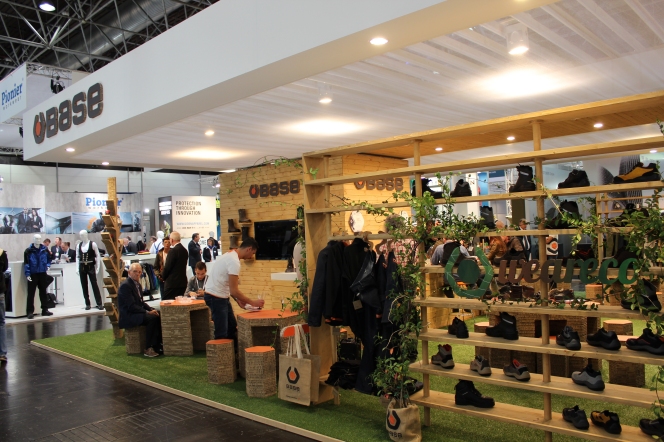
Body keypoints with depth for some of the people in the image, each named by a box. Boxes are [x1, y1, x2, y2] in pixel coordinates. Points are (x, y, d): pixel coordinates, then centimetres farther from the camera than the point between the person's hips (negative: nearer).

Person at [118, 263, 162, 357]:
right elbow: (131, 306, -22)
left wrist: (151, 309, -1)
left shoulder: (137, 284, 14)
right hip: (128, 316, -9)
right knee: (152, 318, -28)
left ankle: (158, 344, -5)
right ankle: (148, 349, -20)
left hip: (136, 313, 9)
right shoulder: (125, 285, -16)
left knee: (158, 315, -8)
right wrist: (148, 312, -23)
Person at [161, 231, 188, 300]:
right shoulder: (184, 250, 8)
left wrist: (163, 276, 5)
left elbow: (167, 267, -14)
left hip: (172, 282, -8)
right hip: (183, 281, 8)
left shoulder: (173, 251, -15)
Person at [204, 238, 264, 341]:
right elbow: (234, 290, -23)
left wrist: (238, 300, 11)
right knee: (221, 334, -5)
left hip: (221, 297, 11)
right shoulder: (234, 261, -22)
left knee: (232, 327, 18)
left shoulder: (230, 255, 9)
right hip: (216, 298, -11)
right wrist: (253, 302, -14)